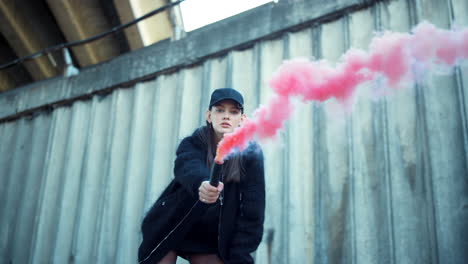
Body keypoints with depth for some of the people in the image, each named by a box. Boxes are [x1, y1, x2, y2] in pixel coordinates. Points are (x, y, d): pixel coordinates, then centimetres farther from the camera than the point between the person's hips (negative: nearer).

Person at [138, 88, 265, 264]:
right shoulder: (192, 144, -13)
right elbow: (188, 167, -37)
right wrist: (201, 184, -60)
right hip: (169, 230, 0)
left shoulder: (251, 154, -12)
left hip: (209, 238, 1)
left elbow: (252, 211, -15)